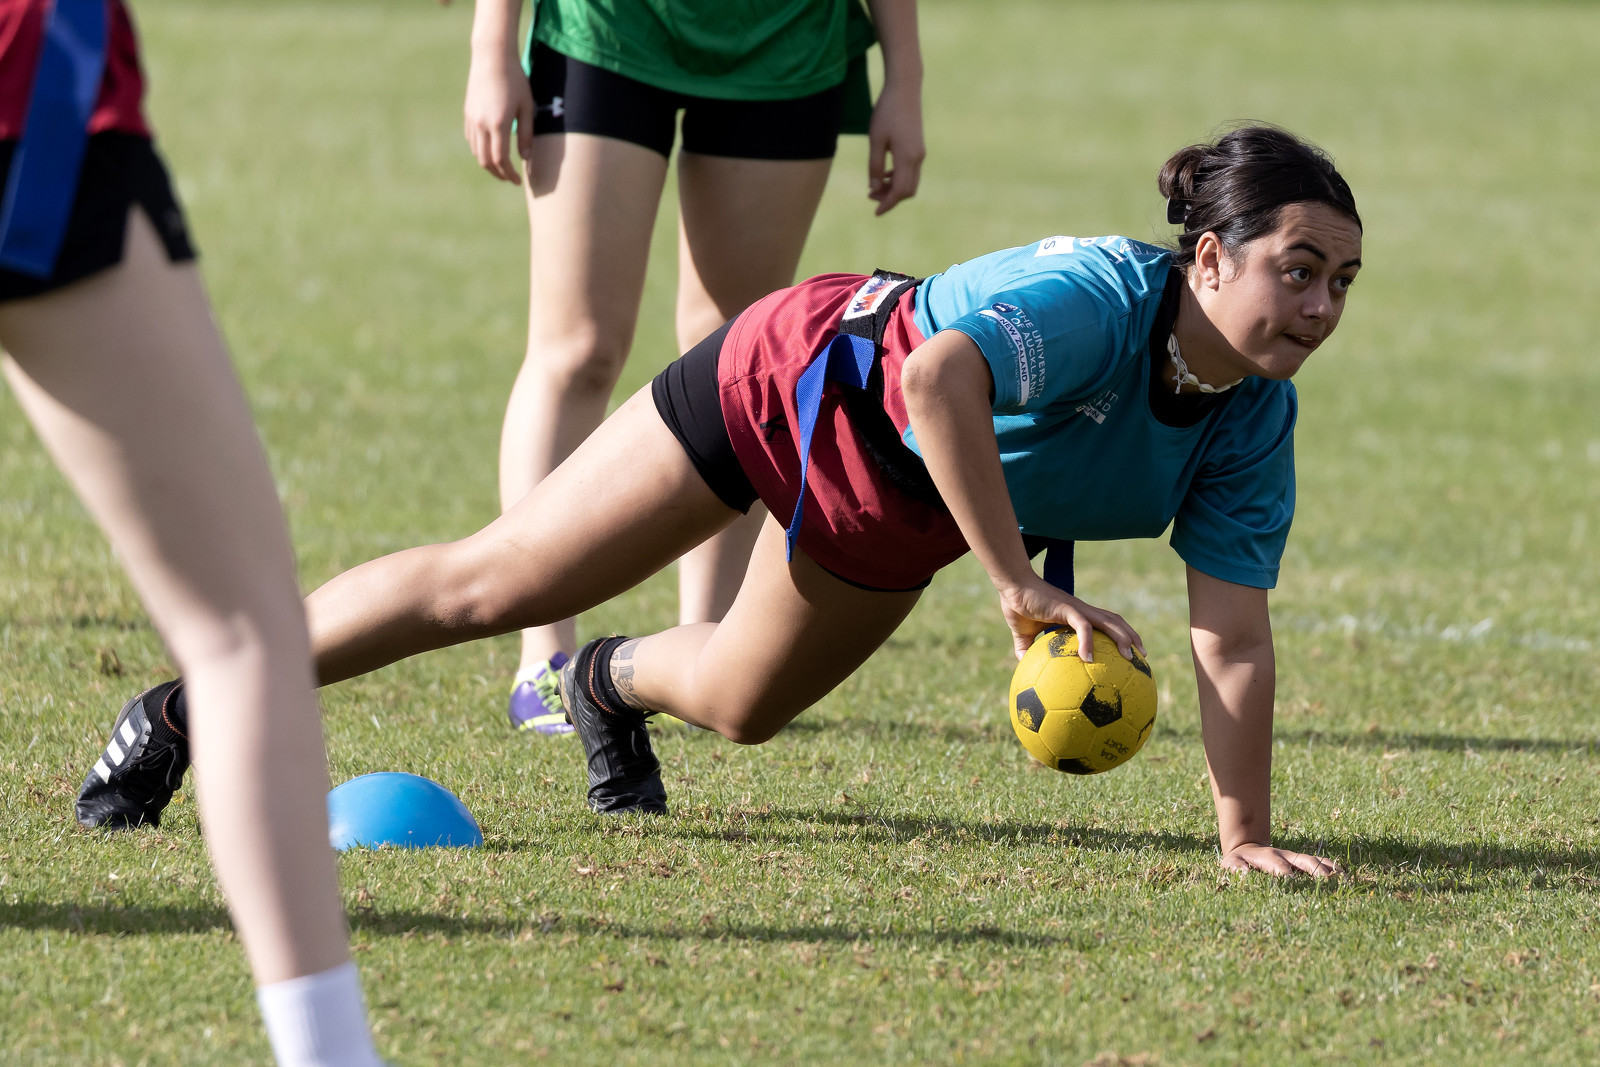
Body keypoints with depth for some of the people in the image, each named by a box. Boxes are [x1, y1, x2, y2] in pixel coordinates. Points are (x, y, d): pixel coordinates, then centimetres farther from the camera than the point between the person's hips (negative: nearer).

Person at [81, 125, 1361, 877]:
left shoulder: (1254, 421, -19)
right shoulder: (1098, 297, -40)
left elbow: (1233, 636, -17)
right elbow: (940, 376, -59)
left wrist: (1246, 835, -24)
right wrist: (1018, 582, -58)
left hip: (893, 523, 7)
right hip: (801, 389, -7)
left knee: (735, 705, 25)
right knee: (486, 585, -1)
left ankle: (616, 683, 62)